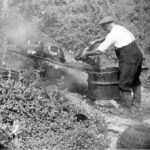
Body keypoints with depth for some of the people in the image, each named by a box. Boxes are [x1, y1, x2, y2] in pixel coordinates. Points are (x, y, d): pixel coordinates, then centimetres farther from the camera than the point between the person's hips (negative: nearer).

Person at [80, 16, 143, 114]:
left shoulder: (112, 34, -11)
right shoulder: (121, 28, 16)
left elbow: (99, 51, -9)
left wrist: (86, 54, 5)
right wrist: (96, 41, 38)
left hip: (129, 59, -10)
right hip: (138, 55, 10)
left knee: (124, 84, 1)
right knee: (135, 81, 20)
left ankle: (126, 108, 11)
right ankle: (136, 104, 30)